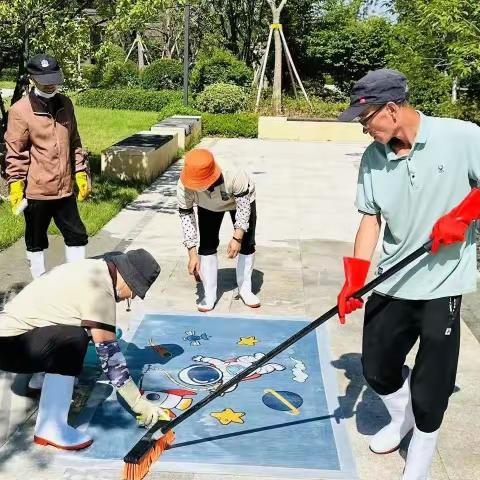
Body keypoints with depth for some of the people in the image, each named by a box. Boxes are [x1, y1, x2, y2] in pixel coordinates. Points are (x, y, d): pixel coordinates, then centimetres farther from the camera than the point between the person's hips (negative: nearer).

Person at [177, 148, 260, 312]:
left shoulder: (234, 175, -46)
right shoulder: (184, 186, -37)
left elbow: (243, 205, -30)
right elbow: (186, 216, -26)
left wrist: (237, 237, -34)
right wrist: (192, 253, -29)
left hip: (241, 199, -1)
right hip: (208, 206, 2)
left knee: (246, 244, 1)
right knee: (207, 246, -5)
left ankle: (245, 289, 20)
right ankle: (209, 295, 7)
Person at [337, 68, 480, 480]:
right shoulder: (372, 157, 0)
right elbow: (370, 219, 3)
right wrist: (354, 281, -4)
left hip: (442, 285, -4)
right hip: (391, 284, 5)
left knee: (430, 388, 3)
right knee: (376, 367, 14)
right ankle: (403, 418, 47)